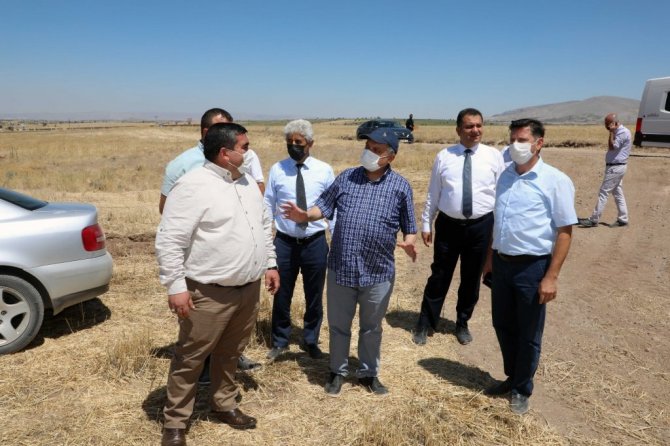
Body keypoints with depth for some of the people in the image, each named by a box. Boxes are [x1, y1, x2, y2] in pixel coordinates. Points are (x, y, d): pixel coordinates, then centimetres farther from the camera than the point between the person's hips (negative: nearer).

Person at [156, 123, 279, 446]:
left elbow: (264, 226, 19)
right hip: (209, 293, -7)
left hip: (249, 288, 7)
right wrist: (175, 287, -19)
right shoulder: (193, 186, -17)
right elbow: (169, 240, -17)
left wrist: (270, 264, 15)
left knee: (230, 354, 21)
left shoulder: (247, 183, 9)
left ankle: (224, 406, 39)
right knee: (190, 359, 7)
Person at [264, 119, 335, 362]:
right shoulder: (277, 169, -2)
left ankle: (310, 340, 39)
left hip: (315, 242, 0)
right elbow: (268, 206, 2)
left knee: (314, 296, 15)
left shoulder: (324, 170, -3)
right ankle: (280, 341, 37)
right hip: (284, 242, 0)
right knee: (281, 295, 14)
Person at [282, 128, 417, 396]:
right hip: (341, 268, 1)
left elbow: (409, 227, 2)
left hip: (378, 273, -1)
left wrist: (408, 243, -19)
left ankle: (368, 373, 38)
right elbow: (324, 206, 6)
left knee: (371, 328, 17)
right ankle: (338, 372, 36)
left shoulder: (400, 187, -3)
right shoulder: (346, 178, 2)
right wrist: (305, 216, -12)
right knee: (338, 326, 16)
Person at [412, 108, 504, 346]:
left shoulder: (494, 156, -1)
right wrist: (426, 224, 4)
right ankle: (425, 324, 25)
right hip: (448, 224, 0)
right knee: (439, 276, 8)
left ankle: (462, 323, 36)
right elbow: (433, 193, 4)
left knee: (471, 278, 14)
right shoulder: (444, 156, 0)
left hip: (481, 226, 1)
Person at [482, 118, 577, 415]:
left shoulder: (555, 181, -13)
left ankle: (522, 389, 31)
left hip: (532, 267, -6)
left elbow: (565, 231, -13)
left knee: (528, 334, 10)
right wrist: (490, 258, 16)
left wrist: (551, 277, -17)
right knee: (503, 325, 18)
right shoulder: (505, 176, 6)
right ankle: (512, 378, 41)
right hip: (502, 264, 6)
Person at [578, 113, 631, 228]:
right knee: (618, 193, 12)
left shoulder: (623, 132, -15)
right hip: (616, 167, 10)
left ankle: (593, 220, -5)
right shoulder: (619, 132, 15)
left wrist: (611, 132, -19)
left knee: (603, 192, -8)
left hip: (615, 167, -10)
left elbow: (612, 147, -21)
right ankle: (622, 219, 16)